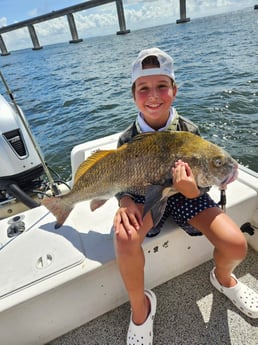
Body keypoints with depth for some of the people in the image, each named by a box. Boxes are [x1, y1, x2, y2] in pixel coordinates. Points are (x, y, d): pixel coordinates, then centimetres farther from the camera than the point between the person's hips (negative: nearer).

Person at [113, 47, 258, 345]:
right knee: (124, 236, -34)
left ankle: (223, 278, 22)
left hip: (186, 196, 1)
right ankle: (140, 306, -2)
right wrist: (125, 202, -27)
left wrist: (192, 190, -31)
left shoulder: (189, 131, -11)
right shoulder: (128, 139, -11)